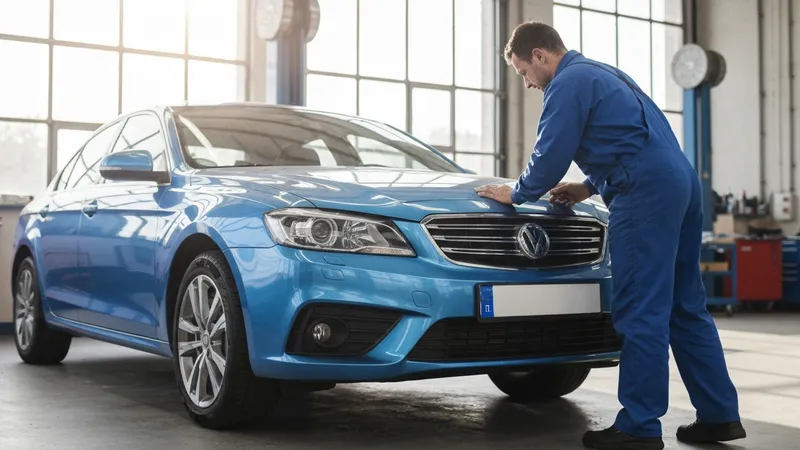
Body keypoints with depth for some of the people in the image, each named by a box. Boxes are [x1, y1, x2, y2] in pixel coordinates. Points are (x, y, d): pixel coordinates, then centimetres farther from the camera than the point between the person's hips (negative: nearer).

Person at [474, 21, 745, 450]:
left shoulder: (569, 82, -4)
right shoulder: (601, 73, 27)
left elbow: (551, 153, -6)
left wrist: (516, 194, 10)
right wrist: (590, 186, 27)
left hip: (646, 194, -10)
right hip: (681, 183, 10)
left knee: (640, 313, -8)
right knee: (685, 306, 12)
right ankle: (720, 415, 15)